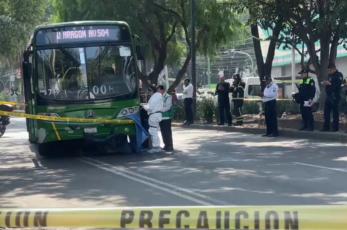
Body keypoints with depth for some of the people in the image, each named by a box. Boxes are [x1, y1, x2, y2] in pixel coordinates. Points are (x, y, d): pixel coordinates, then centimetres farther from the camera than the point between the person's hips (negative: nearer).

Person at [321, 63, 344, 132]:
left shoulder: (339, 75, -5)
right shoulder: (329, 75, 19)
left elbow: (338, 84, -19)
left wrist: (330, 83, -22)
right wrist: (325, 83, 0)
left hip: (335, 96, -8)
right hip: (328, 96, 8)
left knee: (335, 112, -5)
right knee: (326, 112, 6)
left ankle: (335, 127, -2)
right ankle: (326, 127, 10)